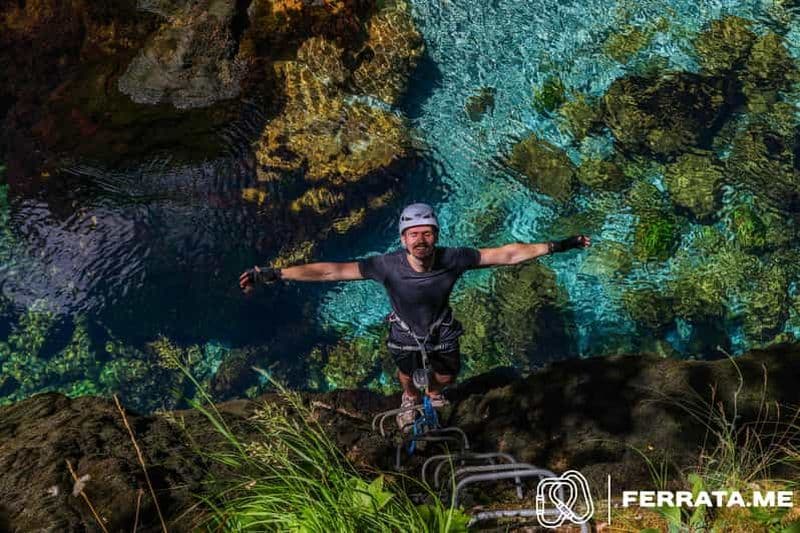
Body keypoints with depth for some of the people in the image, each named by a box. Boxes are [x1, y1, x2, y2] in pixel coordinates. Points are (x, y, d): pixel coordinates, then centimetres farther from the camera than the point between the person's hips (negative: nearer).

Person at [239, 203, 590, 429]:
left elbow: (507, 254, -27)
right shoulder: (388, 266, -38)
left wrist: (558, 246, -25)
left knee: (446, 377, 25)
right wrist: (272, 275, -44)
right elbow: (331, 271, -40)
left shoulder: (453, 260, -33)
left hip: (442, 331, 1)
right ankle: (410, 398, 66)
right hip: (406, 333, -1)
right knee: (407, 376, 27)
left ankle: (433, 393, 65)